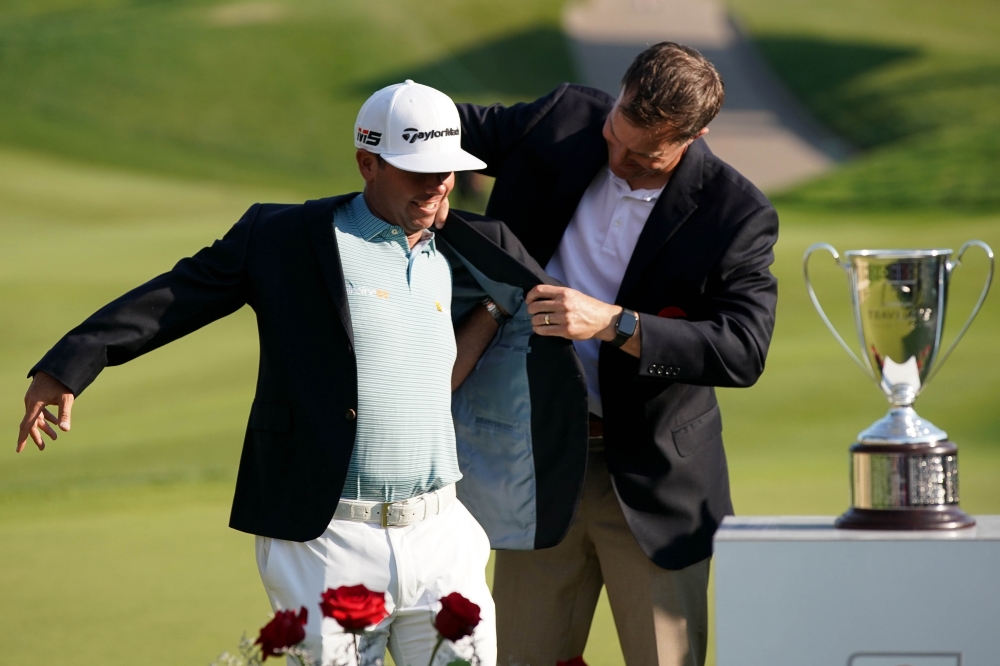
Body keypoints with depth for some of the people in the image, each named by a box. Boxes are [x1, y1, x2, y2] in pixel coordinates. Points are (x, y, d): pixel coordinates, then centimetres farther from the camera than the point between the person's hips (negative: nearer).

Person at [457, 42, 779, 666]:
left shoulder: (736, 214, -13)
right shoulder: (566, 120, -4)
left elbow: (744, 349, -21)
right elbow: (451, 127, 11)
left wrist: (613, 323, -29)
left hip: (652, 479, -3)